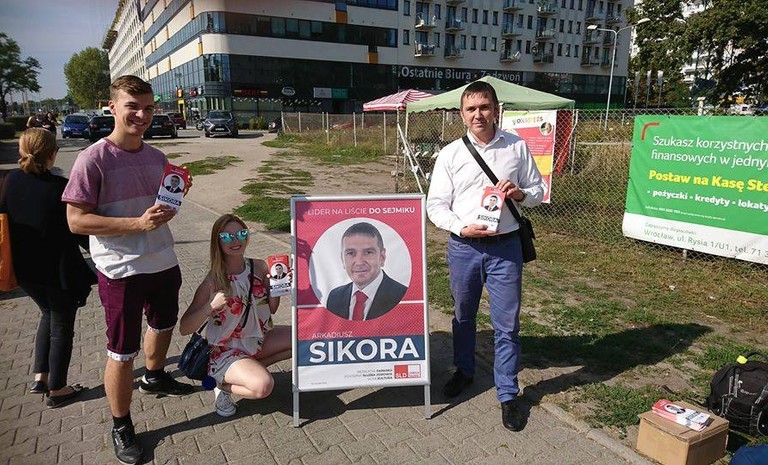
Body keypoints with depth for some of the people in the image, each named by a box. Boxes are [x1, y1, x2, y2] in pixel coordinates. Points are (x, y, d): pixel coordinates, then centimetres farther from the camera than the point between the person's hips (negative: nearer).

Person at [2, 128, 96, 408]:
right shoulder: (60, 188, -23)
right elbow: (81, 233, -17)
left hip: (25, 270, 6)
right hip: (59, 272, -6)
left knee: (48, 314, 28)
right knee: (62, 327, 12)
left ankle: (40, 377, 32)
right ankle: (56, 391, 24)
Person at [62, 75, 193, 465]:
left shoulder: (156, 157, 5)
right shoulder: (93, 159, -15)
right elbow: (76, 220, -18)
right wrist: (138, 223, -28)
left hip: (163, 263, 7)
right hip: (121, 272, -7)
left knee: (163, 324, 27)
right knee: (122, 353, 6)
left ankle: (154, 377, 56)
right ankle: (121, 427, 27)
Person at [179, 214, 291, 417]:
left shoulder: (259, 267, -5)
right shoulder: (213, 282, -18)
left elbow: (271, 309, 5)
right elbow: (184, 328, -20)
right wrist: (211, 306, -35)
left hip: (257, 340, 6)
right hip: (225, 351, -6)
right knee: (263, 385, -31)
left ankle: (254, 368, 6)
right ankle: (223, 385, 2)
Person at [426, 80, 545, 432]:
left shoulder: (517, 147, 2)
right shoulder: (450, 154, -1)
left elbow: (538, 191, 9)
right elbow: (435, 205, -1)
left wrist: (520, 194, -13)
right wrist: (462, 228, -17)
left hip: (505, 247, -1)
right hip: (463, 246, 1)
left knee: (507, 324, 4)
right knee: (463, 316, 18)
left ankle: (508, 395, 21)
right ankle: (464, 371, 42)